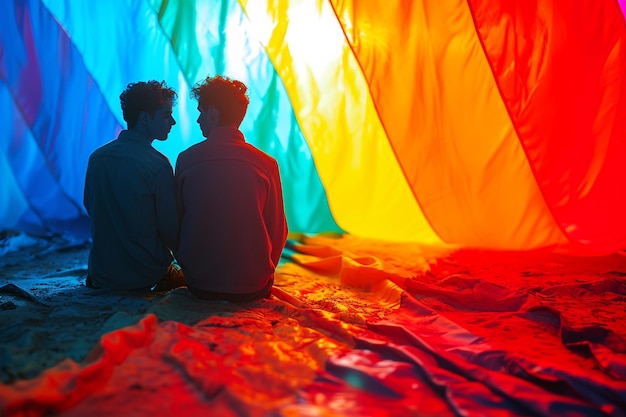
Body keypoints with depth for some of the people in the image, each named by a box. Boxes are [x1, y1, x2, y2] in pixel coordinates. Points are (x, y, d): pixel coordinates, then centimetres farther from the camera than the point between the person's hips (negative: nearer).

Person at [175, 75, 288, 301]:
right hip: (254, 288, 1)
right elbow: (278, 230, -1)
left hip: (199, 285, 0)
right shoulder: (267, 164, -8)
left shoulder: (186, 159, -6)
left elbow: (176, 222, 4)